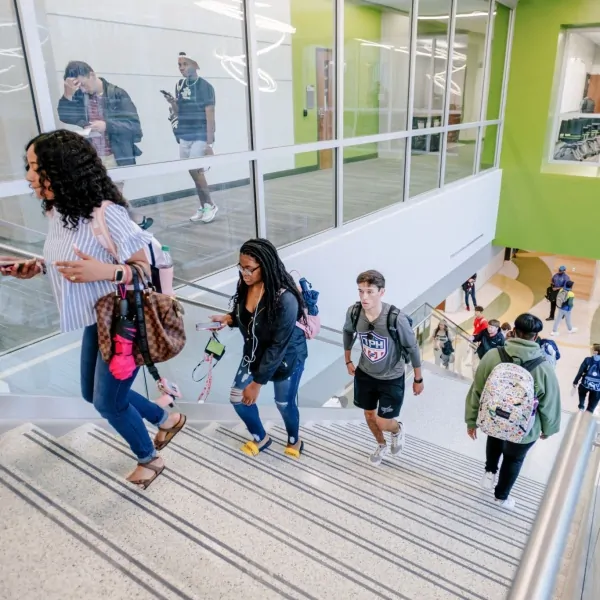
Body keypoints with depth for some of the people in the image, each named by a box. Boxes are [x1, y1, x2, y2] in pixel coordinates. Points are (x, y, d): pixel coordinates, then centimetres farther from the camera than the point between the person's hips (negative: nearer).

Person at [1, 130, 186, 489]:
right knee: (94, 394, 20)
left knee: (108, 401, 4)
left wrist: (106, 271, -37)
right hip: (96, 320, 9)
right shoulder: (57, 212, 0)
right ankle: (168, 420, 41)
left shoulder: (106, 214, -26)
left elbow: (148, 267, -22)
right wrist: (38, 268, -2)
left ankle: (149, 459, 32)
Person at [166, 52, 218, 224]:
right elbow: (178, 112, 16)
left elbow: (210, 116, -10)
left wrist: (209, 142, -15)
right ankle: (203, 207, 16)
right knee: (195, 171, 8)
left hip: (200, 136, -6)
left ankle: (210, 205, 3)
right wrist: (172, 103, -7)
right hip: (184, 136, 6)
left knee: (194, 169, -12)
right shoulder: (179, 85, 10)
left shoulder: (205, 86, -7)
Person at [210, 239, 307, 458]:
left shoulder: (285, 299, -36)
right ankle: (260, 438, 40)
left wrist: (257, 383, -24)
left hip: (286, 357, -6)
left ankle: (294, 441, 49)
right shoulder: (246, 285, -16)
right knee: (237, 398, 10)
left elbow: (278, 346, -29)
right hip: (255, 353, 6)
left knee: (284, 403, 15)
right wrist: (228, 318, -18)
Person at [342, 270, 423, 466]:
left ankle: (398, 430, 41)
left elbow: (412, 348, -16)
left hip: (391, 378, -4)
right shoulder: (353, 312, -20)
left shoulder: (396, 319, -32)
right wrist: (348, 361, 13)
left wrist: (418, 379, -5)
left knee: (383, 422, 2)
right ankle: (381, 445, 52)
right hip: (365, 374, 4)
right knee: (369, 415, 20)